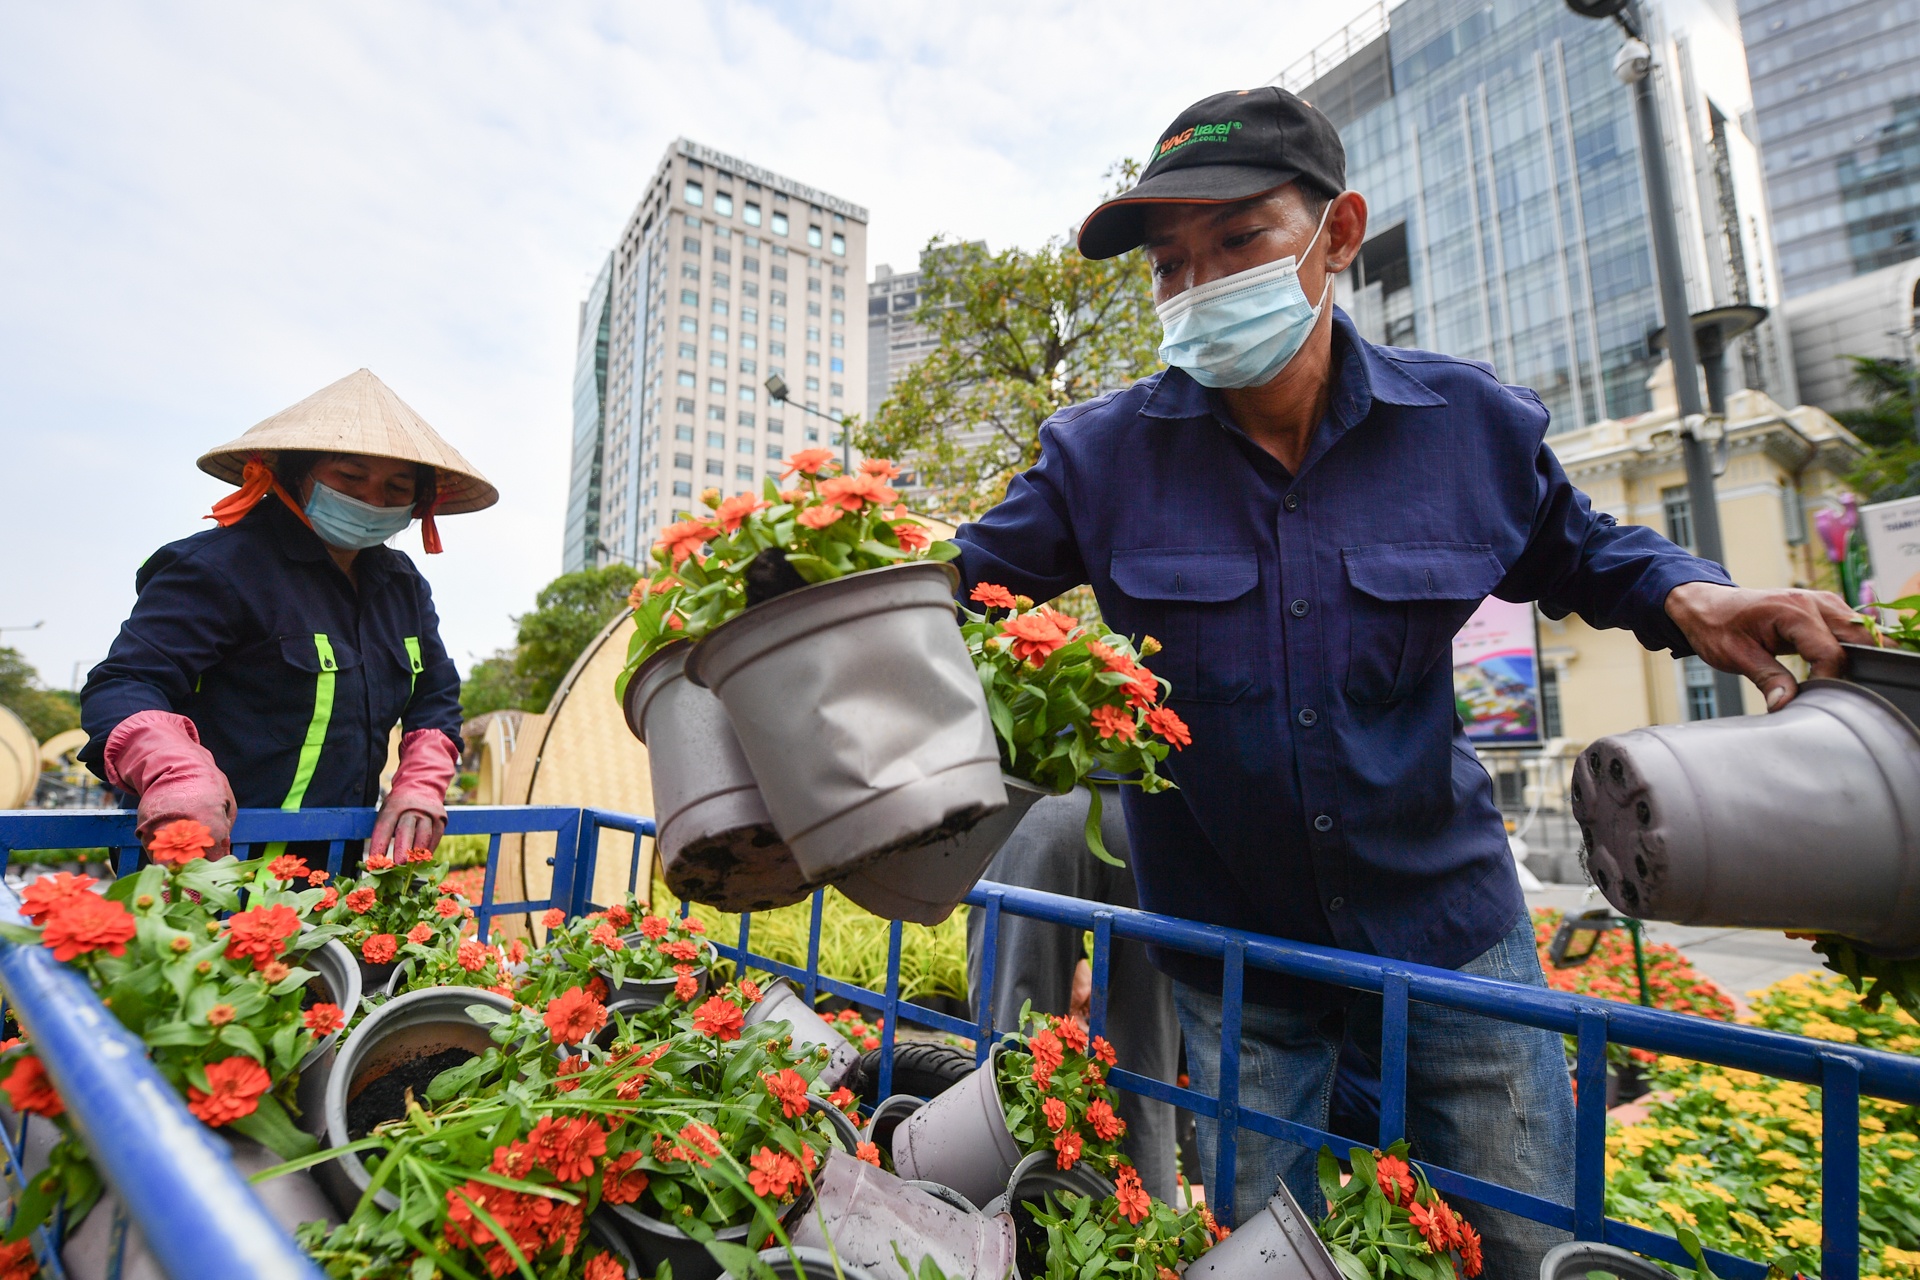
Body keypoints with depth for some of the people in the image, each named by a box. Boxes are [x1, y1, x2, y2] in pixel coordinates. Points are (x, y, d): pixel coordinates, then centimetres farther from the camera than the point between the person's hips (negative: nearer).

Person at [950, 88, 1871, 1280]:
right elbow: (967, 581, -4)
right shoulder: (1103, 454, -10)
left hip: (1444, 918, 2)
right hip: (1228, 947, 0)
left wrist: (1684, 594, -7)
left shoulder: (1468, 421, -5)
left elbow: (1572, 549, 12)